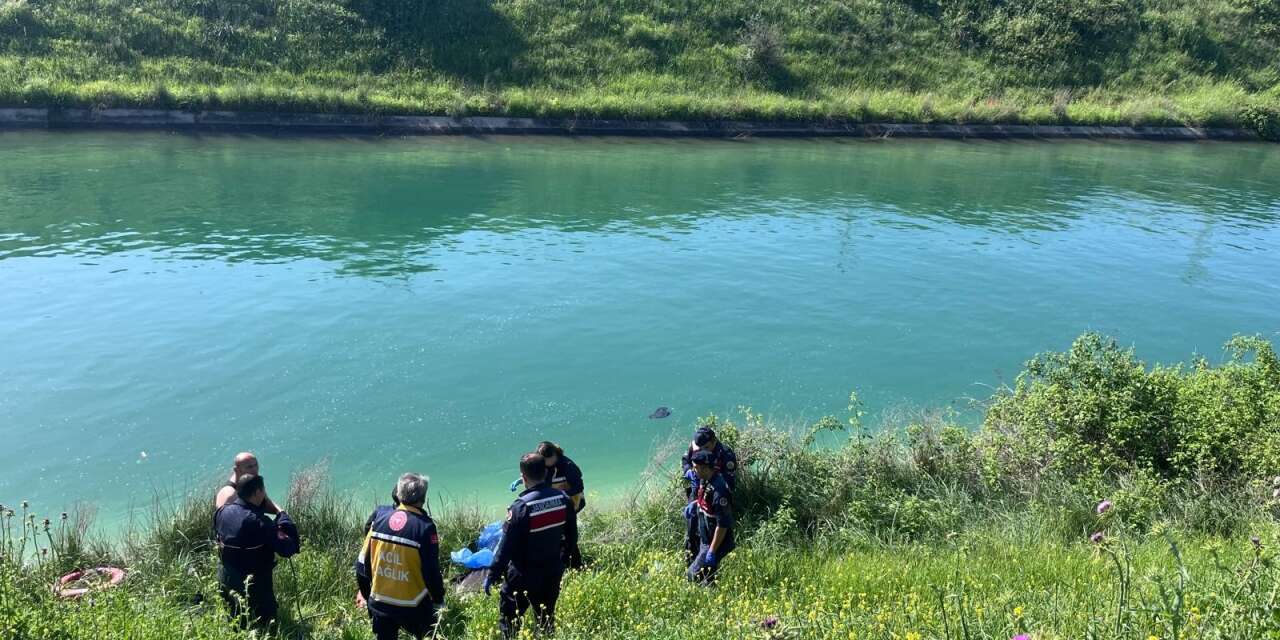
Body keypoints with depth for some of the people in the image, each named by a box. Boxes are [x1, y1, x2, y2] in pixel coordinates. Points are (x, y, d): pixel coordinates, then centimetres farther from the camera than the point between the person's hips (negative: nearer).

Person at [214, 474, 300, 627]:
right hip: (255, 585, -7)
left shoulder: (222, 512, -7)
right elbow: (288, 549, -26)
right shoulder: (260, 522, -29)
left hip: (226, 580, 7)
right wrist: (283, 517, -14)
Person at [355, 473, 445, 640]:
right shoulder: (424, 526, -18)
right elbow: (431, 571, -14)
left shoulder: (379, 517, -5)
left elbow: (363, 561, 2)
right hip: (414, 607, -4)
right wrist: (439, 600, 2)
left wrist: (364, 592, 16)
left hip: (379, 603, 4)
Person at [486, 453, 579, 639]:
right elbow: (572, 537, 4)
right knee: (546, 620, 20)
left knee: (508, 622, 8)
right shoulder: (563, 500, -8)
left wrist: (492, 575, -9)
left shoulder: (521, 507, -24)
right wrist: (564, 557, 21)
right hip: (552, 572, 5)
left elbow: (506, 547, -19)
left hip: (523, 576, -5)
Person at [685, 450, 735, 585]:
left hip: (716, 542, -9)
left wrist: (712, 551, -25)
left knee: (694, 576, -6)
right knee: (706, 575, 20)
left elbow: (723, 525, -27)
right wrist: (694, 504, 5)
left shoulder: (719, 490, -29)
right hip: (704, 540, 9)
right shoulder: (704, 481, 0)